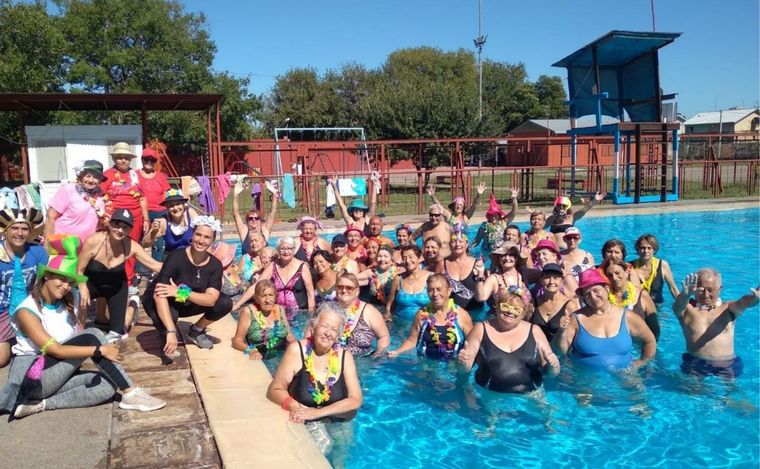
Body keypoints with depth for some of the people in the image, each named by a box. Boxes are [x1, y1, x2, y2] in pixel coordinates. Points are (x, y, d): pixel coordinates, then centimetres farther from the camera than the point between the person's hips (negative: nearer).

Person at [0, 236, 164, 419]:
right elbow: (56, 350, -22)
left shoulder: (68, 306, 11)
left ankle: (40, 404, -18)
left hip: (59, 374, 7)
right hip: (31, 378, -7)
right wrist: (100, 350, -24)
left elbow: (82, 339, 4)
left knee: (106, 384, -22)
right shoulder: (27, 311, -13)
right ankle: (130, 394, -22)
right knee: (92, 337, -23)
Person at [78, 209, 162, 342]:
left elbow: (154, 265, -20)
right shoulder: (93, 241, -31)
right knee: (77, 298, -36)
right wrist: (83, 289, -36)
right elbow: (79, 271, -21)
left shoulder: (131, 246, -24)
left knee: (118, 331, 2)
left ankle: (132, 306, 36)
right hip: (92, 283, -1)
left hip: (117, 286, 1)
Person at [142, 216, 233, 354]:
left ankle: (196, 331, 8)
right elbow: (159, 294, -37)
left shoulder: (215, 264, -16)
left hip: (187, 304, 4)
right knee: (170, 315, -38)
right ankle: (166, 335, -2)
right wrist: (171, 332, -46)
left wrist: (181, 293, -41)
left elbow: (211, 299, -26)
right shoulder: (176, 257, -29)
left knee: (225, 303, -17)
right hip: (157, 301, -4)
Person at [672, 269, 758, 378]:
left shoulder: (728, 309, 6)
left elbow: (743, 302, -14)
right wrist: (685, 295, -45)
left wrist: (755, 297, -39)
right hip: (695, 364, -1)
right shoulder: (687, 308, 2)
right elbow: (678, 305, -20)